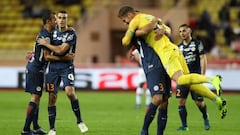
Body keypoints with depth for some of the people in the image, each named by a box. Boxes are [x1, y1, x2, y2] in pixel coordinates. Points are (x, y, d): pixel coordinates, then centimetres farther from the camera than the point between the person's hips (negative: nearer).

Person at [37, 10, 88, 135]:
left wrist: (45, 44, -9)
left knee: (70, 92, -24)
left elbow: (60, 51, -17)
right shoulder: (53, 32, 10)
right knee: (52, 97, 0)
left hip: (66, 66, -5)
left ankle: (79, 121, -6)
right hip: (53, 67, 5)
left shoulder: (71, 34, -8)